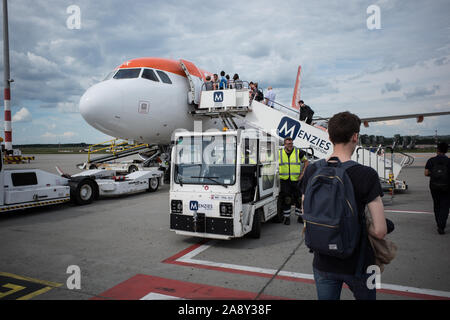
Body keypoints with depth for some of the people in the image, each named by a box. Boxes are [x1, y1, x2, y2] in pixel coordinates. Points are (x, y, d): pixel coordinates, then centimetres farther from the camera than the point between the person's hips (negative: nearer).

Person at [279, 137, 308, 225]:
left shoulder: (299, 152, 1)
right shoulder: (279, 153, 4)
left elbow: (306, 162, 8)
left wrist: (302, 173, 0)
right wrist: (278, 174, 6)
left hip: (296, 179, 0)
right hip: (284, 180, 0)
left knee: (299, 198, 5)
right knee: (286, 199, -1)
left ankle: (300, 216, 19)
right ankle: (286, 217, 11)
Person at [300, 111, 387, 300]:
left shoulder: (312, 171, -7)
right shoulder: (366, 175, -18)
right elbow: (380, 231, -18)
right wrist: (359, 226, 1)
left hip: (322, 263, 3)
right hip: (357, 263, -2)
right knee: (366, 296, 24)